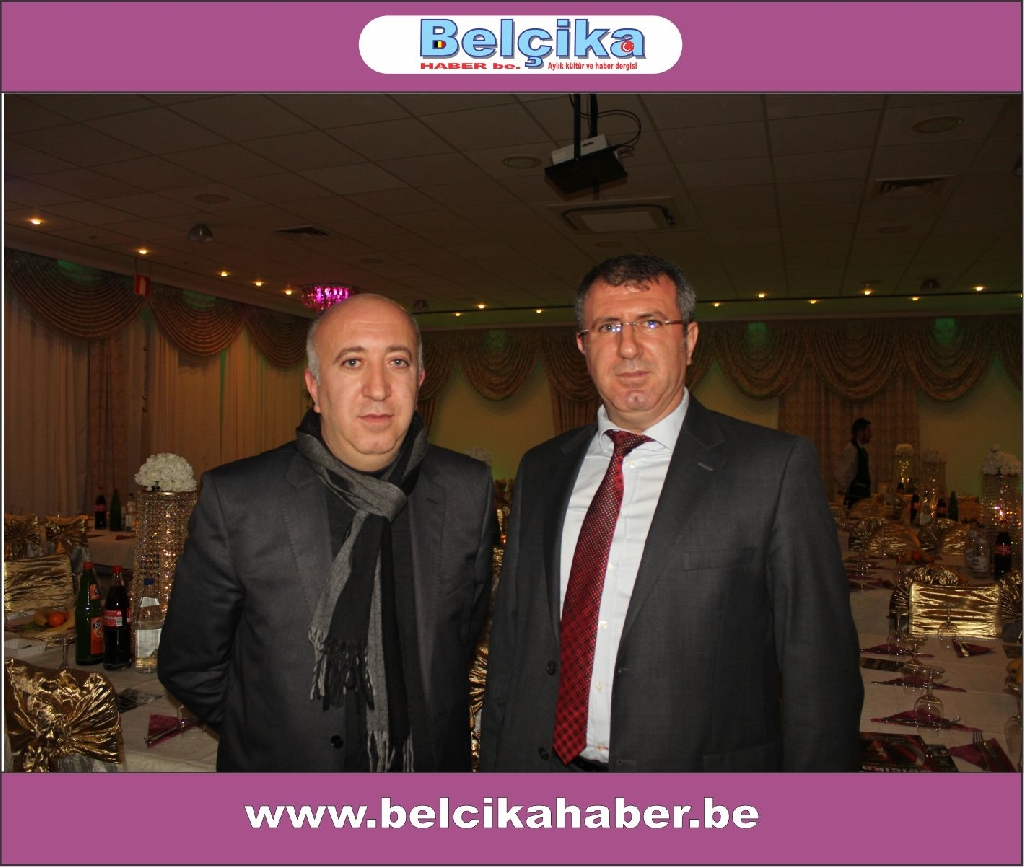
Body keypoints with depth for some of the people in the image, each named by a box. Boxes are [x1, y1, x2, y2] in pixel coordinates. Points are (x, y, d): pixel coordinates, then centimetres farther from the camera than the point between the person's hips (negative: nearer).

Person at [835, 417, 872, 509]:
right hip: (854, 497, -9)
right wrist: (846, 491, -13)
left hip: (862, 496, 9)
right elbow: (839, 475, -20)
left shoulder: (861, 450, 15)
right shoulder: (850, 450, -14)